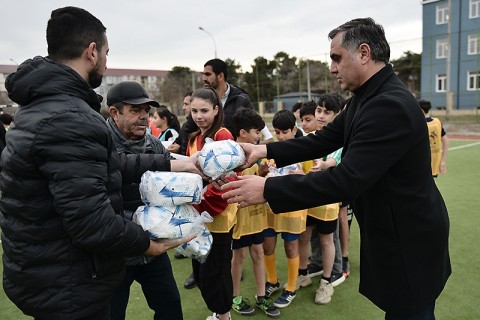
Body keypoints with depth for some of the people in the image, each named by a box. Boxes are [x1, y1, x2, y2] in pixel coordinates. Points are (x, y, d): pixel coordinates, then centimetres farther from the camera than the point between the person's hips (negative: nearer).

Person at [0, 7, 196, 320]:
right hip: (68, 286, -9)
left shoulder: (43, 104, 7)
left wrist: (170, 164, 7)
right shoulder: (69, 120, -27)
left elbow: (108, 166, 8)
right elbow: (91, 222, -30)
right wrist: (147, 243, -14)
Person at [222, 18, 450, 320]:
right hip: (392, 230, 9)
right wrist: (266, 150, -5)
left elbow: (347, 179, -34)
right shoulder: (368, 97, 4)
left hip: (409, 238, -9)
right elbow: (324, 140, 6)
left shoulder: (391, 105, -29)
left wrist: (267, 189, -30)